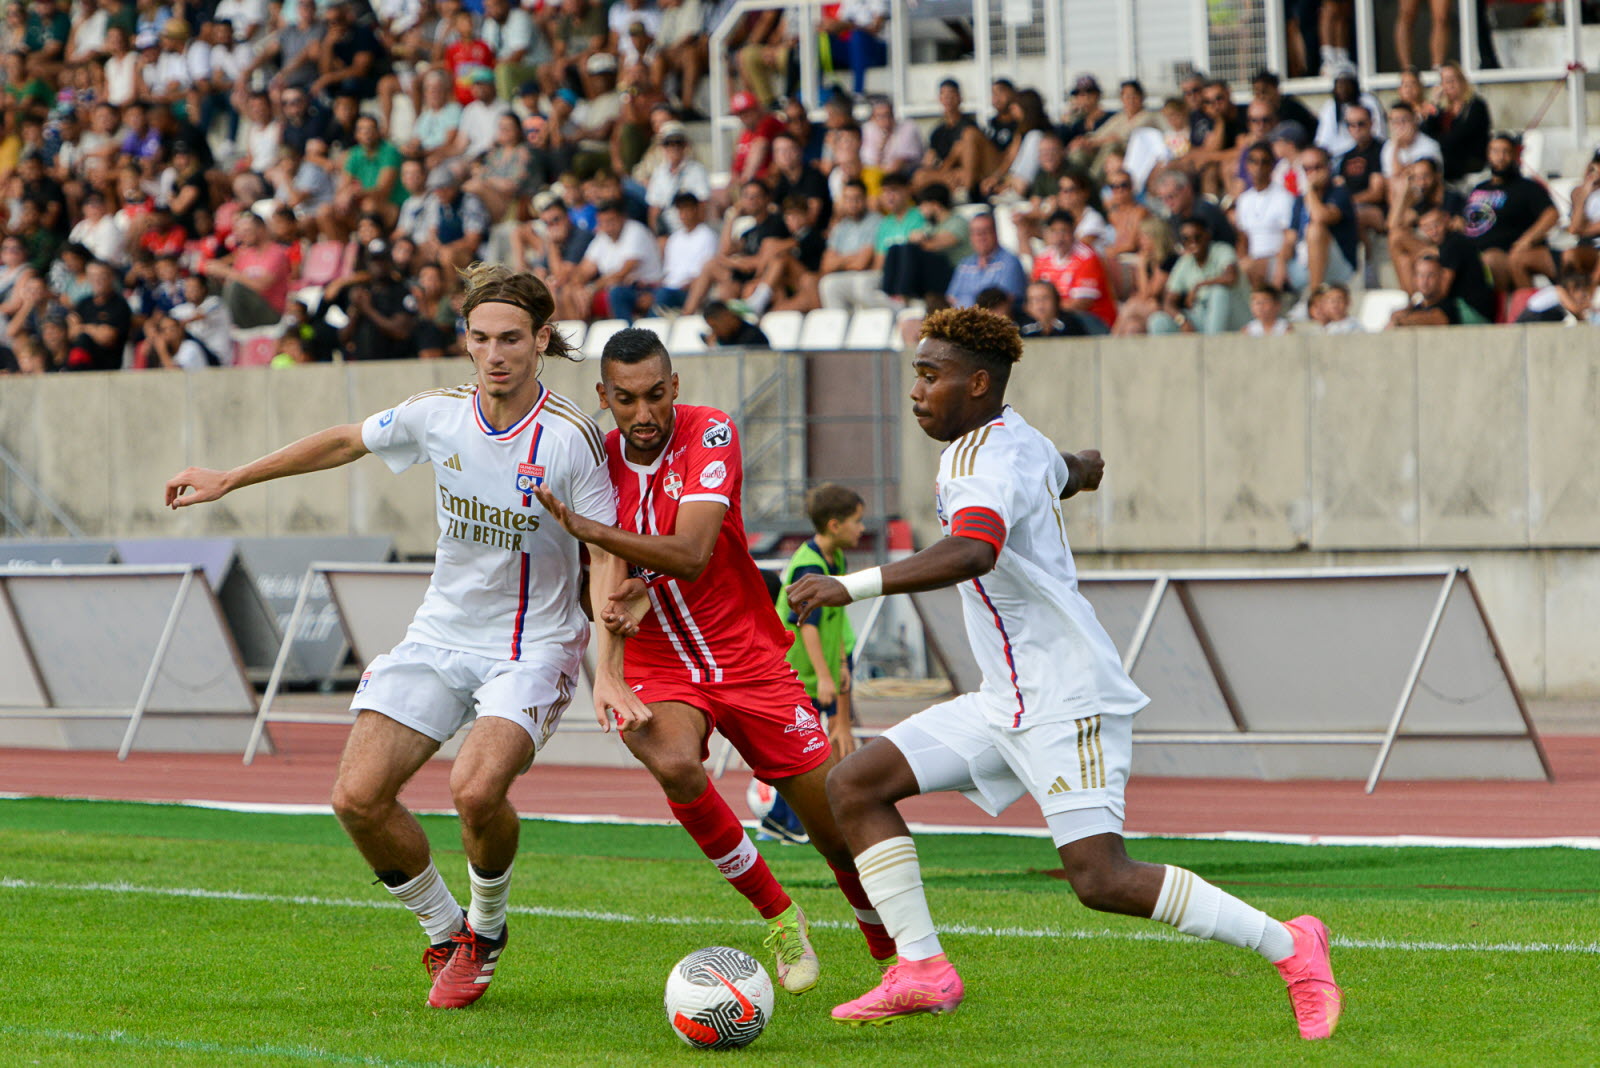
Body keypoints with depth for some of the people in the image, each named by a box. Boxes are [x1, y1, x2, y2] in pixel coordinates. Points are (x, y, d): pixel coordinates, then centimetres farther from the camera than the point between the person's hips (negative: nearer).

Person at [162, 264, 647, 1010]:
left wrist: (609, 674, -24)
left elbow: (605, 556, -14)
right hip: (440, 634, 5)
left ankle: (486, 929, 3)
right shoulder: (438, 415, -4)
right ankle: (445, 933, 14)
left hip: (533, 647, -5)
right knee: (358, 795, -10)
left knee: (475, 788, -29)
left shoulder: (570, 436, -16)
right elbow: (344, 443, 14)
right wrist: (230, 480, 20)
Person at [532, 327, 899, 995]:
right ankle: (777, 918, -12)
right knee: (676, 766, -33)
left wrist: (588, 530, -36)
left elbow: (690, 557, -27)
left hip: (749, 658, -1)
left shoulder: (708, 434, -15)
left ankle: (894, 948, 29)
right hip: (658, 669, 1)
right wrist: (628, 598, -21)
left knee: (843, 835, -3)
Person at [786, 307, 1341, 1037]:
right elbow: (1077, 470, 36)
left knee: (1100, 880, -17)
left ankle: (1288, 949, -4)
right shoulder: (1020, 442, 12)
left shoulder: (987, 465, -18)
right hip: (1006, 703, 10)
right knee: (855, 785, 2)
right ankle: (922, 971, 1)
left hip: (1066, 700, -10)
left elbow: (971, 553, -39)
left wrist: (854, 587, -46)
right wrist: (1081, 468, 62)